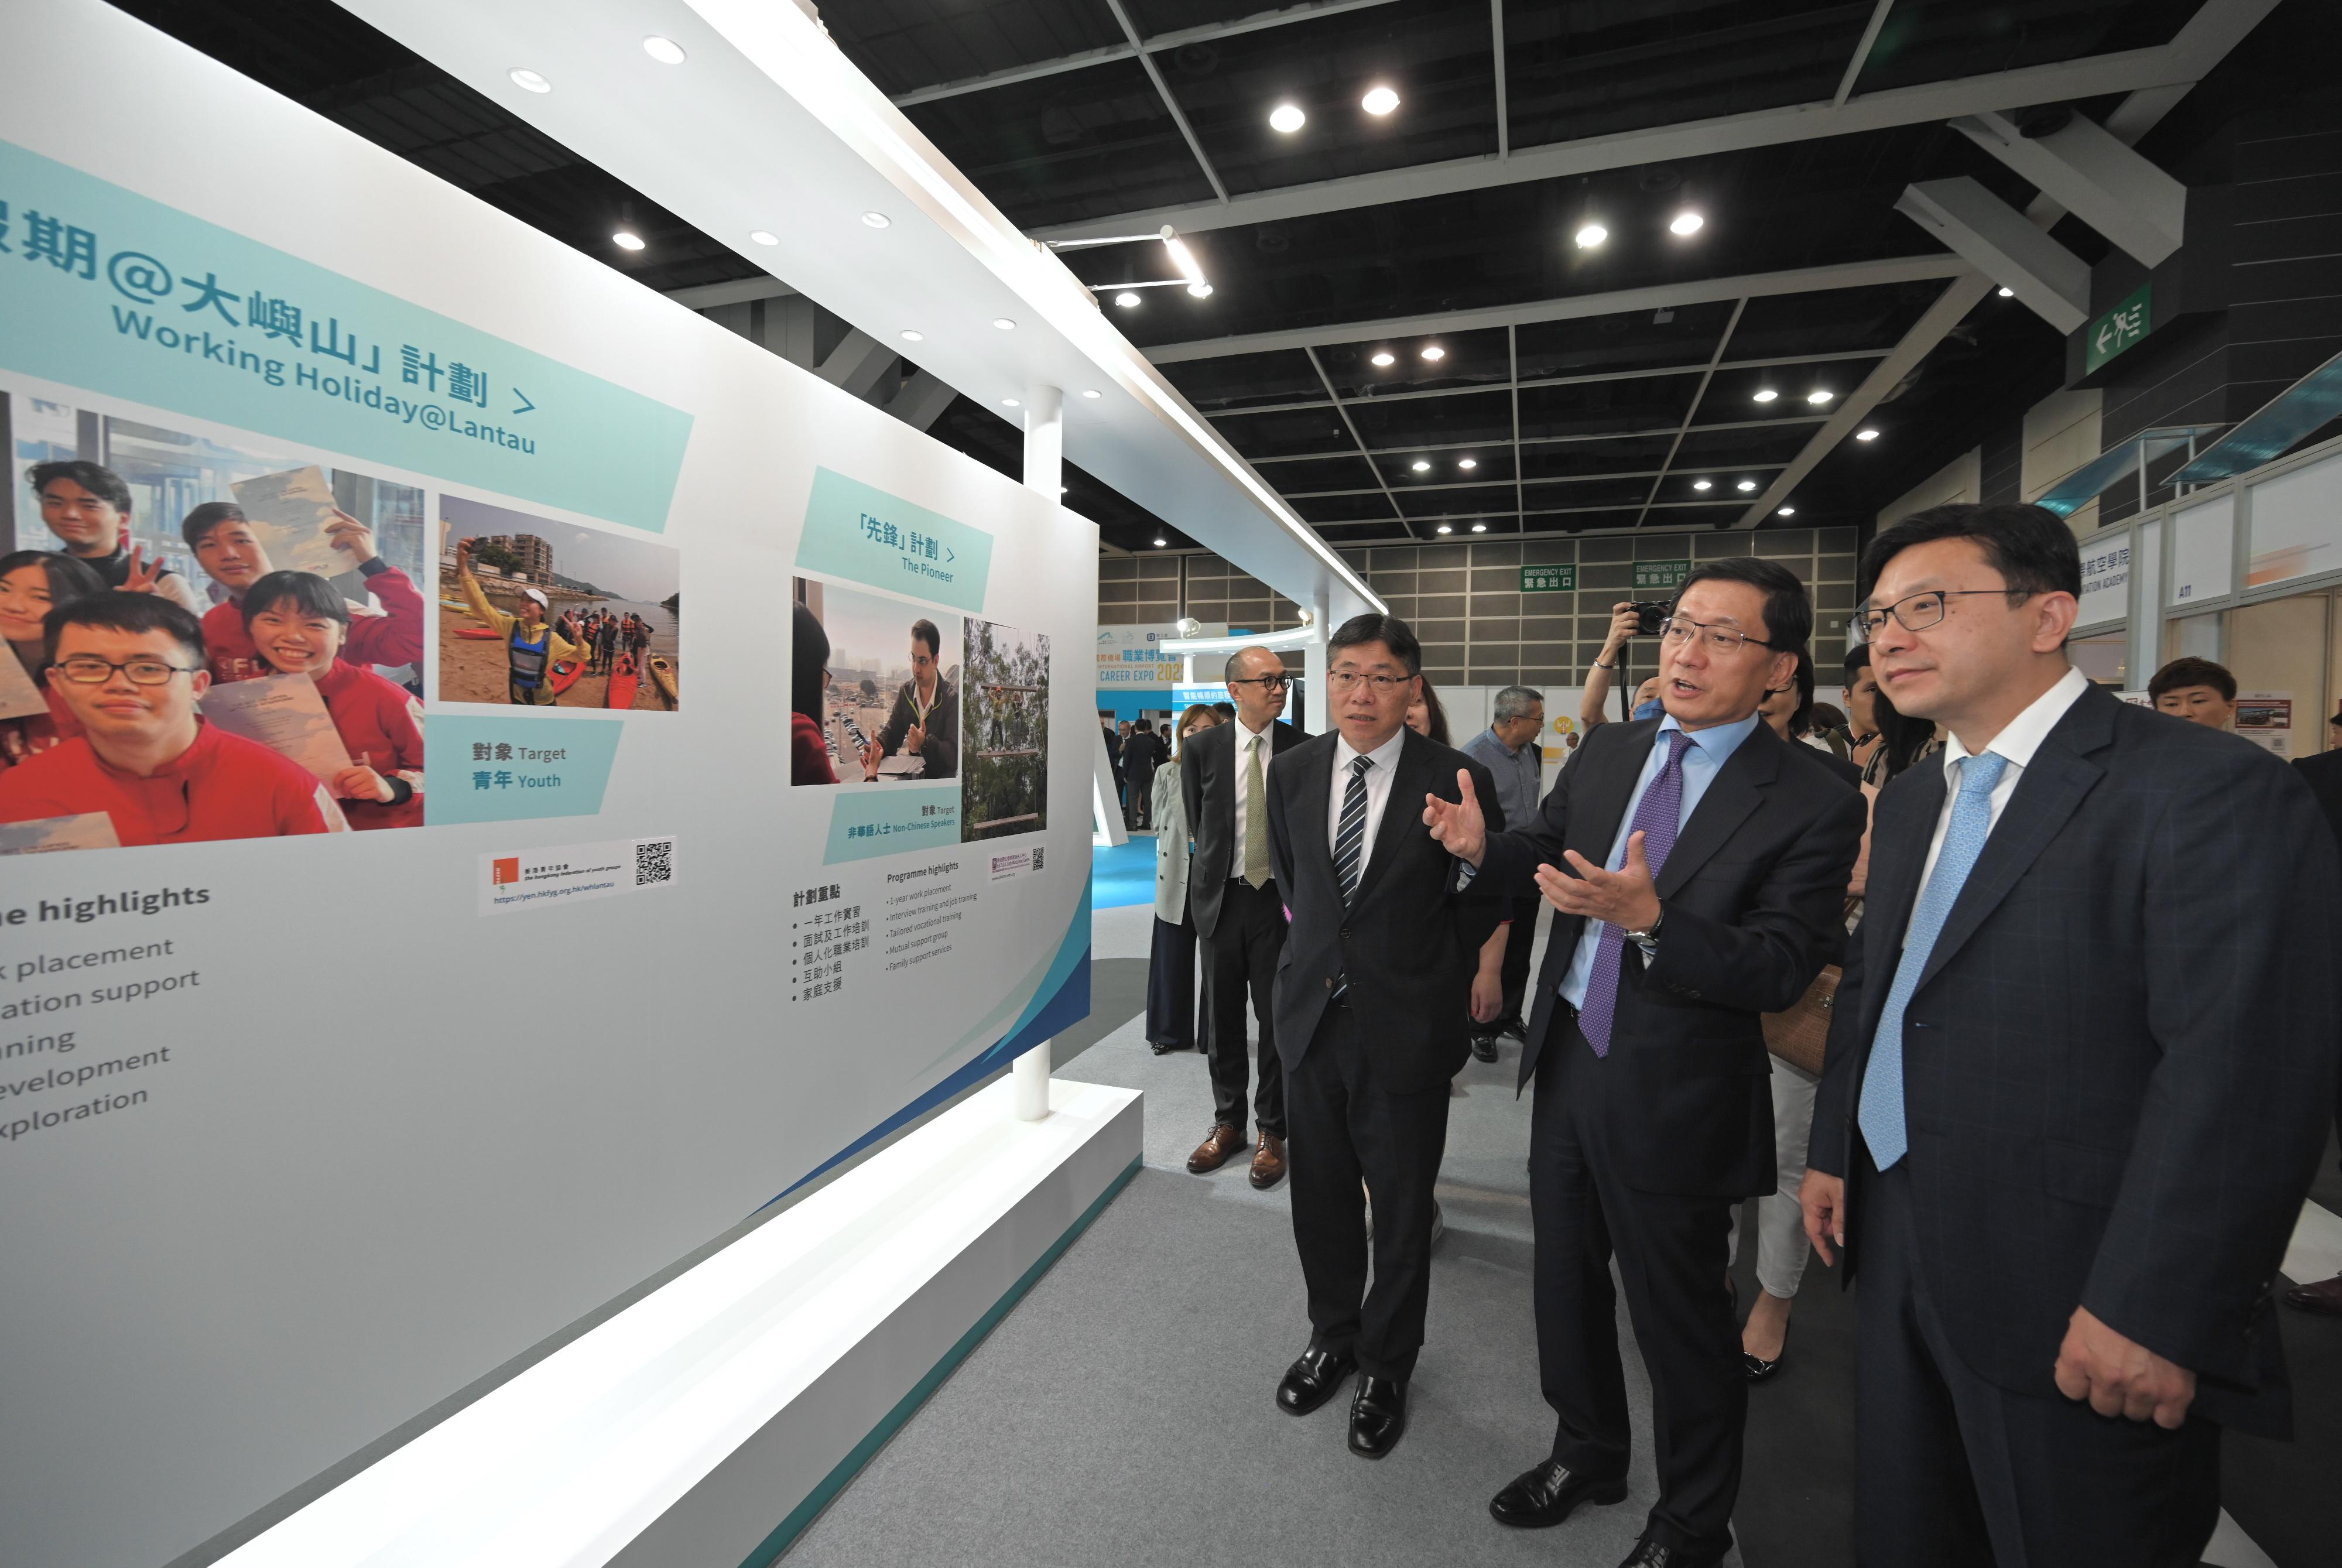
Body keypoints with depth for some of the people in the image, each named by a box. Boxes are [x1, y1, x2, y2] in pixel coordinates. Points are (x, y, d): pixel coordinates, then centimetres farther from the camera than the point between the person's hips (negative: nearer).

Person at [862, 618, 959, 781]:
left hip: (941, 777, -4)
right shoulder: (905, 691, 7)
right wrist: (878, 749, -16)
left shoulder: (952, 699, -10)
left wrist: (925, 744, -35)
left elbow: (954, 756, -17)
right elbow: (891, 733, 6)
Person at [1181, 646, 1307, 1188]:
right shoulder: (1201, 748, -1)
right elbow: (1197, 823, 8)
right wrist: (1216, 874, 8)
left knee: (1278, 1018, 6)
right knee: (1223, 1016, 13)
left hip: (1279, 897, -1)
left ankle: (1272, 1132, 23)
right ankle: (1228, 1123, 31)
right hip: (1221, 897, 2)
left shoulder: (1303, 749, -4)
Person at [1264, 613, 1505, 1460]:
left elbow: (1484, 900, -1)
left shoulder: (1457, 780, -14)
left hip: (1406, 1029, -3)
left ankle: (1386, 1367, 37)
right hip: (1312, 1014, 4)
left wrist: (1429, 976, 3)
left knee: (1402, 1210, 14)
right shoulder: (1293, 770, -1)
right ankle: (1332, 1337, 44)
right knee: (1321, 1198, 19)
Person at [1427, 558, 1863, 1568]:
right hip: (1569, 1060, 6)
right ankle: (1588, 1454, 50)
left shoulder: (1812, 804, -16)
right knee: (1567, 1281, 23)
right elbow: (1545, 849, 10)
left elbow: (1782, 971, -20)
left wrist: (1648, 919, -35)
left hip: (1675, 1100, -6)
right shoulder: (1609, 752, 2)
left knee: (1679, 1320, 14)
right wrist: (1484, 846, -12)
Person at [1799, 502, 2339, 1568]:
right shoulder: (1910, 800, 10)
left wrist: (2153, 1311, -21)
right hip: (1898, 1249, 7)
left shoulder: (2211, 791, -15)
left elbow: (2246, 1074, -21)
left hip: (2070, 1291, -7)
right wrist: (1832, 1149, 12)